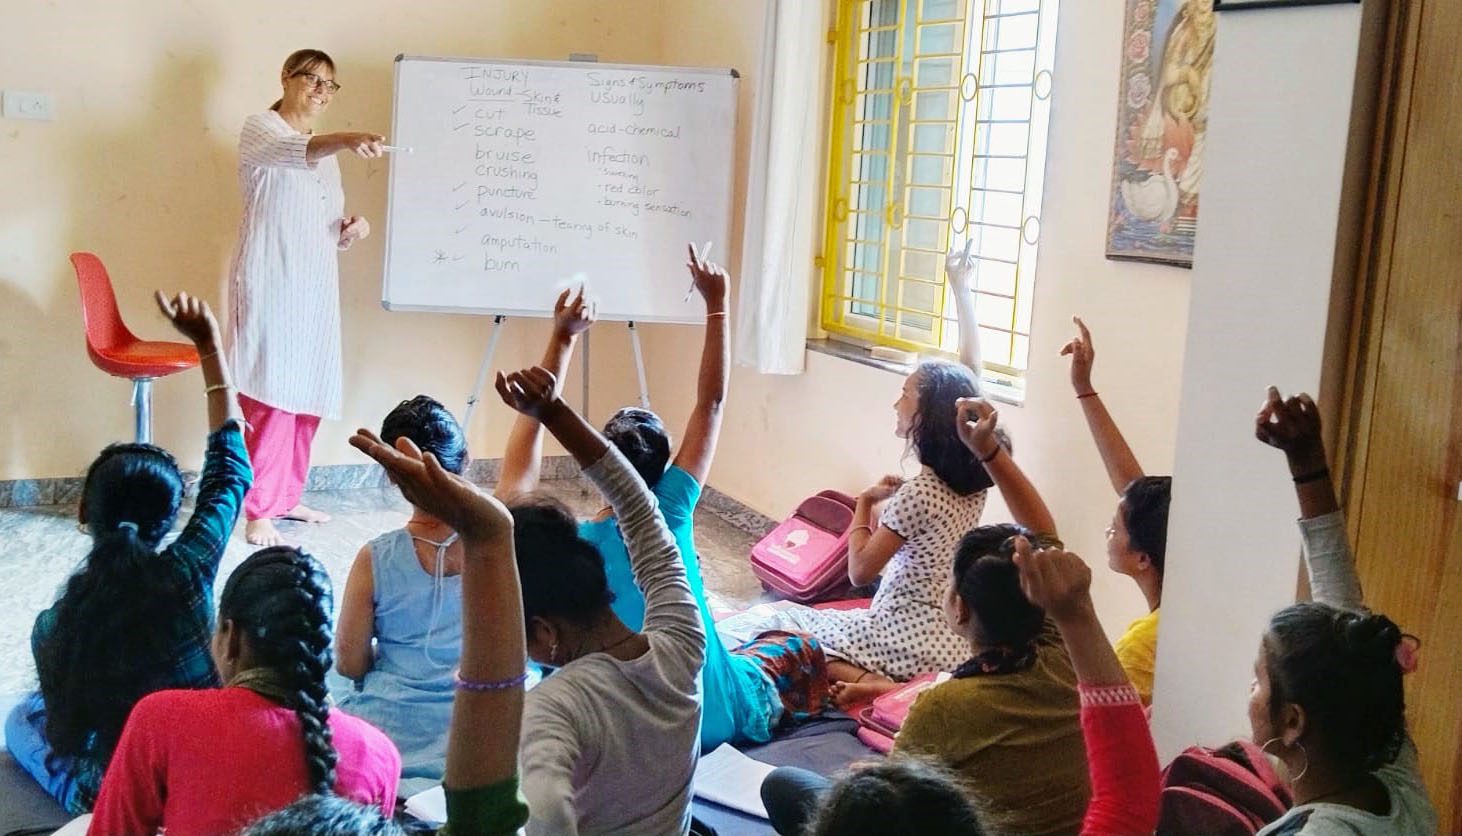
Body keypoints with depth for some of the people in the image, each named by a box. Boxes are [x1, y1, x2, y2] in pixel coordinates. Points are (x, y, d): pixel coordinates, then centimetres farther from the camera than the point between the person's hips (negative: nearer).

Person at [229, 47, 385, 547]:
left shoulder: (326, 153, 20)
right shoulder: (260, 130, -3)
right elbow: (290, 151, -28)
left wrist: (352, 229, 0)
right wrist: (343, 141, -47)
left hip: (315, 289, 8)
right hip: (269, 285, -7)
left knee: (307, 397, 8)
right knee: (271, 397, -11)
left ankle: (286, 497, 21)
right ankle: (258, 512, -7)